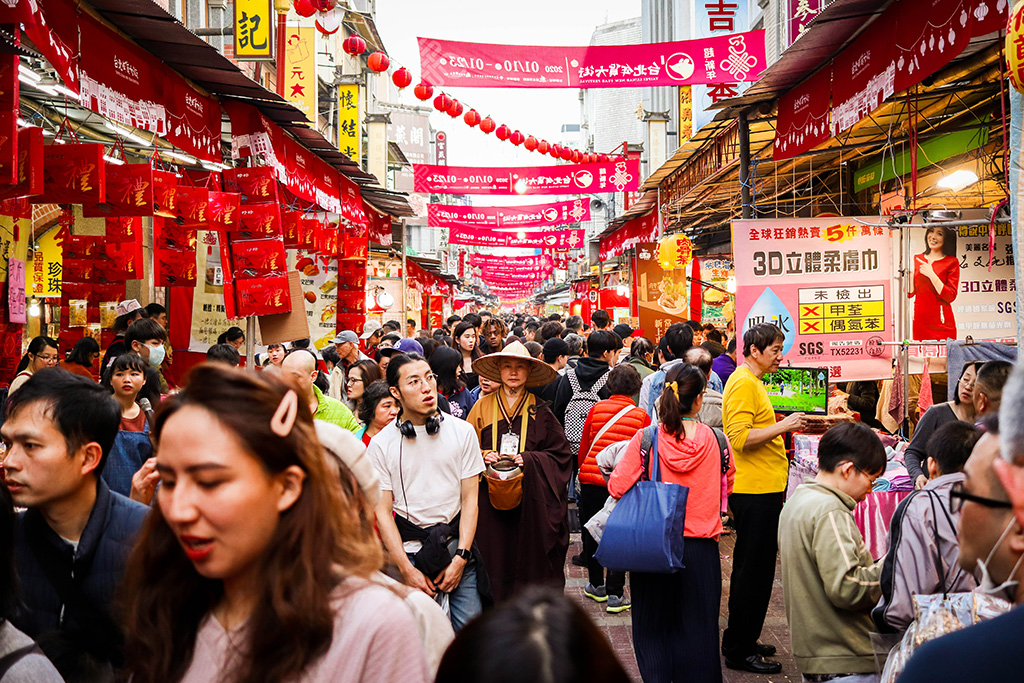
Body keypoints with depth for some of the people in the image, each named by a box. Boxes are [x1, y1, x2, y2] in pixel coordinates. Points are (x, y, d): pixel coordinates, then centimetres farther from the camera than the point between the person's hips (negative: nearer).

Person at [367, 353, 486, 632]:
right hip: (409, 550, -1)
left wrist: (461, 557, -6)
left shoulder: (462, 431, 2)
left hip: (457, 546, 1)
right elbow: (383, 512, -1)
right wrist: (407, 569, -8)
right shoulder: (380, 444, -1)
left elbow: (470, 499, 2)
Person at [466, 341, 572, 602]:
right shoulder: (483, 407, 8)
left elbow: (560, 454, 3)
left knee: (530, 561, -1)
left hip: (531, 501, -1)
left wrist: (528, 459, -12)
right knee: (495, 560, 0)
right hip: (491, 500, 1)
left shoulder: (540, 412, 5)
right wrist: (484, 456, -9)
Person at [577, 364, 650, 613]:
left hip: (591, 479, 1)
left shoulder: (596, 409, 0)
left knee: (591, 533, 16)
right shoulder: (641, 416, -2)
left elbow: (584, 446, 8)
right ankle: (615, 594, 5)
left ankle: (597, 585, 28)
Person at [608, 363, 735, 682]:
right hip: (701, 549, 1)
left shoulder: (646, 439, -11)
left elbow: (617, 487, -11)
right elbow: (729, 486, 11)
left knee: (652, 630, 14)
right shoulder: (716, 441, -5)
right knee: (696, 631, 11)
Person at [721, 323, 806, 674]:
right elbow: (740, 437, -24)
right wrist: (782, 426, -22)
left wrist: (784, 427, 15)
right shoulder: (743, 383, -15)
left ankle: (744, 641, 26)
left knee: (755, 569, 17)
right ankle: (738, 650, 4)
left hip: (762, 489, 10)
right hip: (755, 490, -10)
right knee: (752, 571, -4)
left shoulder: (752, 382, 18)